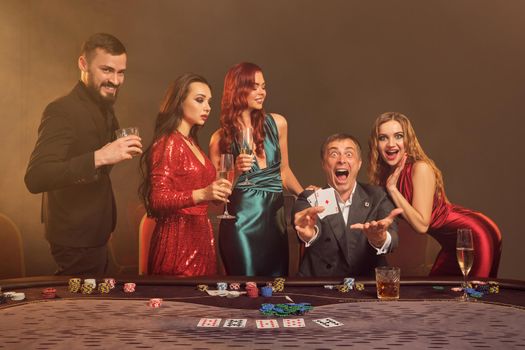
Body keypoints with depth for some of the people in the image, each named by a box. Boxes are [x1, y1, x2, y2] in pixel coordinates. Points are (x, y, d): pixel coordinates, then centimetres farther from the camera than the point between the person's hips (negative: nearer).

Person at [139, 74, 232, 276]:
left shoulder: (192, 143, 15)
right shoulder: (167, 143, -11)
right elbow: (158, 199, -19)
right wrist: (202, 194, -31)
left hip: (200, 238, 8)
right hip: (178, 241, -8)